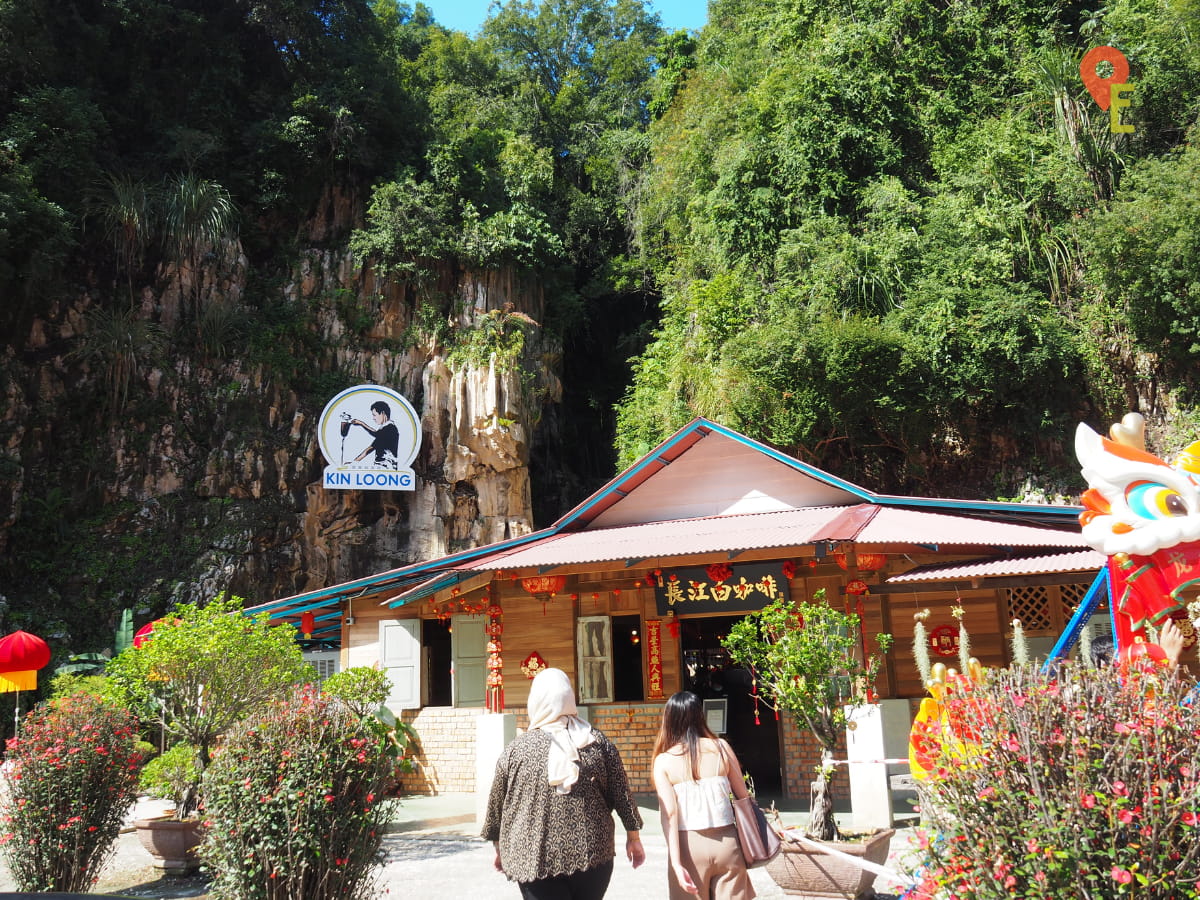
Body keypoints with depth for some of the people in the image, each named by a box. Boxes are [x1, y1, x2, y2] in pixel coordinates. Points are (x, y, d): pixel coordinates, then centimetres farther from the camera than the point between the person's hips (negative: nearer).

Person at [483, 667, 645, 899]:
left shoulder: (515, 751, -6)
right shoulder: (598, 741, -2)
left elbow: (496, 806, 5)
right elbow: (622, 794, 3)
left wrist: (500, 849, 20)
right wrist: (634, 837, 16)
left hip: (534, 860, -2)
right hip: (593, 854, 2)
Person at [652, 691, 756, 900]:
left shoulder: (663, 760, -4)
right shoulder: (721, 747, -1)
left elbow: (669, 814, -11)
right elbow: (743, 796, 5)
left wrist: (676, 863, -12)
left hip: (689, 845, -1)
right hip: (727, 842, 1)